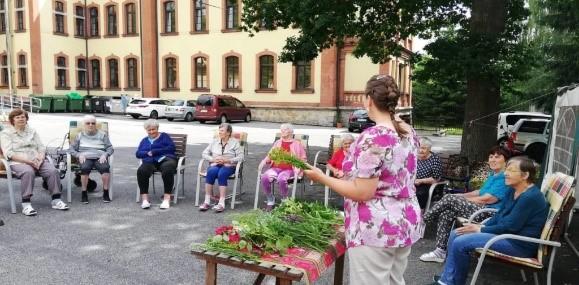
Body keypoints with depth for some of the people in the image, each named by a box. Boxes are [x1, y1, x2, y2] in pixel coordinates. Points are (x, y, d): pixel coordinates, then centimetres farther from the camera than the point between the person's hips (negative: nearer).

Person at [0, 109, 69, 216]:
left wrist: (40, 158, -9)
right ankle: (26, 204, -38)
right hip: (18, 162, -4)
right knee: (28, 172, -39)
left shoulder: (32, 131, 22)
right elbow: (9, 154, -4)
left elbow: (41, 147, 14)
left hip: (37, 161, 4)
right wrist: (28, 161, -17)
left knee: (53, 171, -26)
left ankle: (56, 200, -23)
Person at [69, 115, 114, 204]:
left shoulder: (102, 134, 20)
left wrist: (105, 155, -8)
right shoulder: (80, 135, 22)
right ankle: (84, 194, -25)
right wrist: (79, 155, -5)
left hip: (99, 158, 0)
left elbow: (110, 148, 13)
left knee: (105, 167, -35)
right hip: (86, 158, 0)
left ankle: (106, 193, -25)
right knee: (85, 168, -36)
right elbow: (71, 149, 15)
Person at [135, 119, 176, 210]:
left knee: (168, 170, -38)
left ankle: (167, 199, -36)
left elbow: (172, 147, 2)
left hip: (165, 159, -3)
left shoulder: (164, 136, 19)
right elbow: (138, 153, 18)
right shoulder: (144, 140, 31)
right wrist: (147, 153, -4)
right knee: (141, 171, -32)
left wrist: (155, 152, -5)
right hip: (150, 162, 3)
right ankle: (144, 199, -31)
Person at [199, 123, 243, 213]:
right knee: (211, 172, -33)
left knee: (222, 173, -36)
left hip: (228, 166, -2)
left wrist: (227, 160, -14)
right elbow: (204, 153, 13)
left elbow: (240, 157, -2)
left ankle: (222, 203, -38)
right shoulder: (214, 141, 18)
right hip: (215, 164, 3)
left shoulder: (234, 142, 8)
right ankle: (207, 201, -32)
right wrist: (213, 159, -7)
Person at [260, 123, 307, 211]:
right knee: (264, 177, -28)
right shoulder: (278, 142, 25)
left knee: (281, 179, -38)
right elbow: (270, 155, 25)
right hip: (276, 168, 4)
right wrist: (264, 161, 4)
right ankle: (270, 200, -9)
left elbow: (303, 159, 10)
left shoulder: (297, 144, 13)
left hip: (289, 169, -4)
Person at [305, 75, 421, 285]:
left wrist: (322, 178, -13)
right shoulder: (409, 132, 5)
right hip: (406, 223, 9)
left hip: (376, 229, -8)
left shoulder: (373, 138, -21)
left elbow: (363, 193, -22)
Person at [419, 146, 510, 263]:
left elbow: (487, 199, -19)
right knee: (446, 214, -9)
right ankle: (440, 251, -5)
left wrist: (462, 200, -7)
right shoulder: (493, 174, 19)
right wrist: (461, 196, 13)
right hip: (482, 209, 10)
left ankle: (422, 220, 0)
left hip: (490, 213, -10)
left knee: (449, 199, -18)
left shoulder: (504, 178, -13)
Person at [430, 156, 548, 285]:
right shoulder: (513, 190, 7)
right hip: (506, 233, 10)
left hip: (520, 244, -10)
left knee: (460, 243, -19)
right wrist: (482, 226, -3)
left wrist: (480, 230, -14)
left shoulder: (530, 197, -22)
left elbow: (510, 227, -23)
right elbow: (499, 215, 13)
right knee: (456, 234, 2)